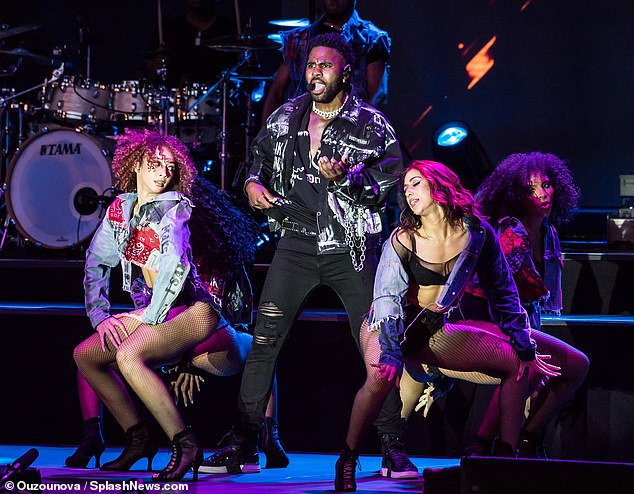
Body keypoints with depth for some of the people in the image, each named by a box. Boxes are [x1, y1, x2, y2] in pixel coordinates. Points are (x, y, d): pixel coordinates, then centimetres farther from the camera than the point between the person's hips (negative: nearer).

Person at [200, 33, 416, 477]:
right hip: (297, 242, 3)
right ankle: (244, 447, -2)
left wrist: (346, 178, -22)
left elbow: (389, 183, -6)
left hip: (351, 248, -2)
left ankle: (394, 450, 7)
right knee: (264, 342, -6)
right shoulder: (287, 117, 9)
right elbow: (262, 154, 25)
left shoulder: (372, 124, -2)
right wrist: (255, 182, 4)